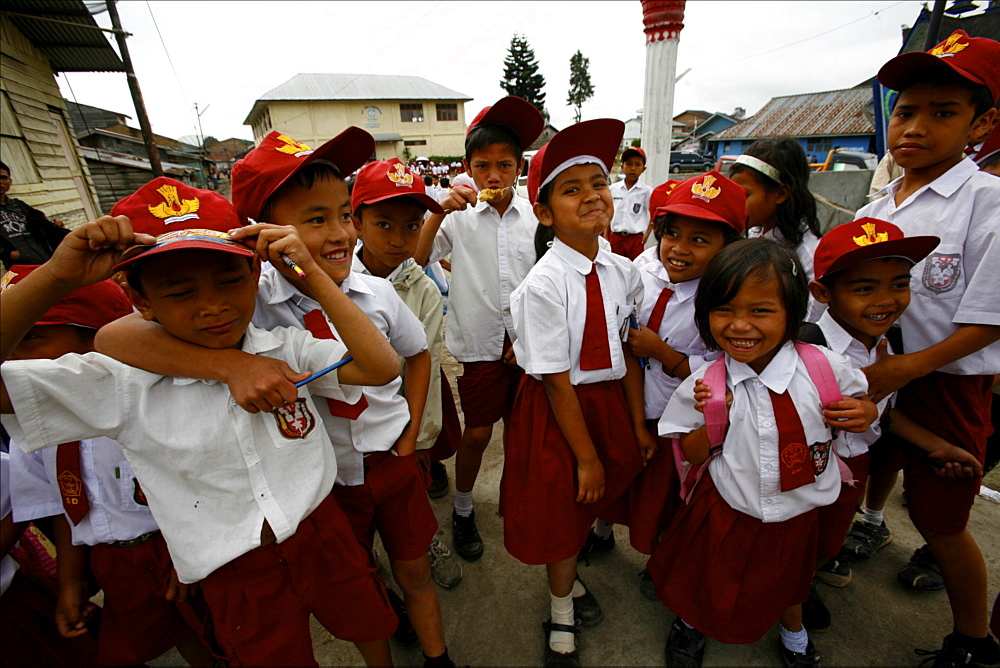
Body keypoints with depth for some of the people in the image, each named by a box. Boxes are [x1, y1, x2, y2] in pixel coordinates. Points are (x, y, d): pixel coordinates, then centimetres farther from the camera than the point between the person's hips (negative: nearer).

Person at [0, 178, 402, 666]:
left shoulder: (287, 349, -12)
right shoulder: (122, 384, -13)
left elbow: (382, 368, -23)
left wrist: (311, 273, -27)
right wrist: (57, 277, -27)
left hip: (323, 535, 2)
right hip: (237, 579, -1)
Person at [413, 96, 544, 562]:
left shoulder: (534, 217, 0)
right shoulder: (459, 217, -4)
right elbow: (414, 262, -13)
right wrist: (439, 212, -21)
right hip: (480, 343, -2)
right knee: (478, 431, 7)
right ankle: (462, 511, 32)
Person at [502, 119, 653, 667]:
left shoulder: (622, 272, -4)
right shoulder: (543, 285, -22)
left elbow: (628, 353, 2)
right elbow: (556, 380, -19)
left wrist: (638, 425, 3)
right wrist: (586, 456, -12)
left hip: (611, 401, 6)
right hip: (557, 411, -5)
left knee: (594, 500, 22)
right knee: (561, 510, 15)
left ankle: (566, 577, 56)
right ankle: (561, 614, 46)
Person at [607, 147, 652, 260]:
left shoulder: (647, 191, -2)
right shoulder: (613, 188, 3)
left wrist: (647, 234, -2)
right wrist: (606, 236, 8)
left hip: (636, 239, -2)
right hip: (615, 237, 2)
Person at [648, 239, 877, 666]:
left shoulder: (825, 367, -18)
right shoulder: (706, 384, -20)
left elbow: (860, 400, 4)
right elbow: (692, 455, -10)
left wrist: (861, 413, -18)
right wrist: (714, 421, -28)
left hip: (796, 515, 2)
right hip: (726, 512, -2)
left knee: (787, 578, 31)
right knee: (710, 581, 22)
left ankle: (793, 632, 65)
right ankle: (691, 622, 56)